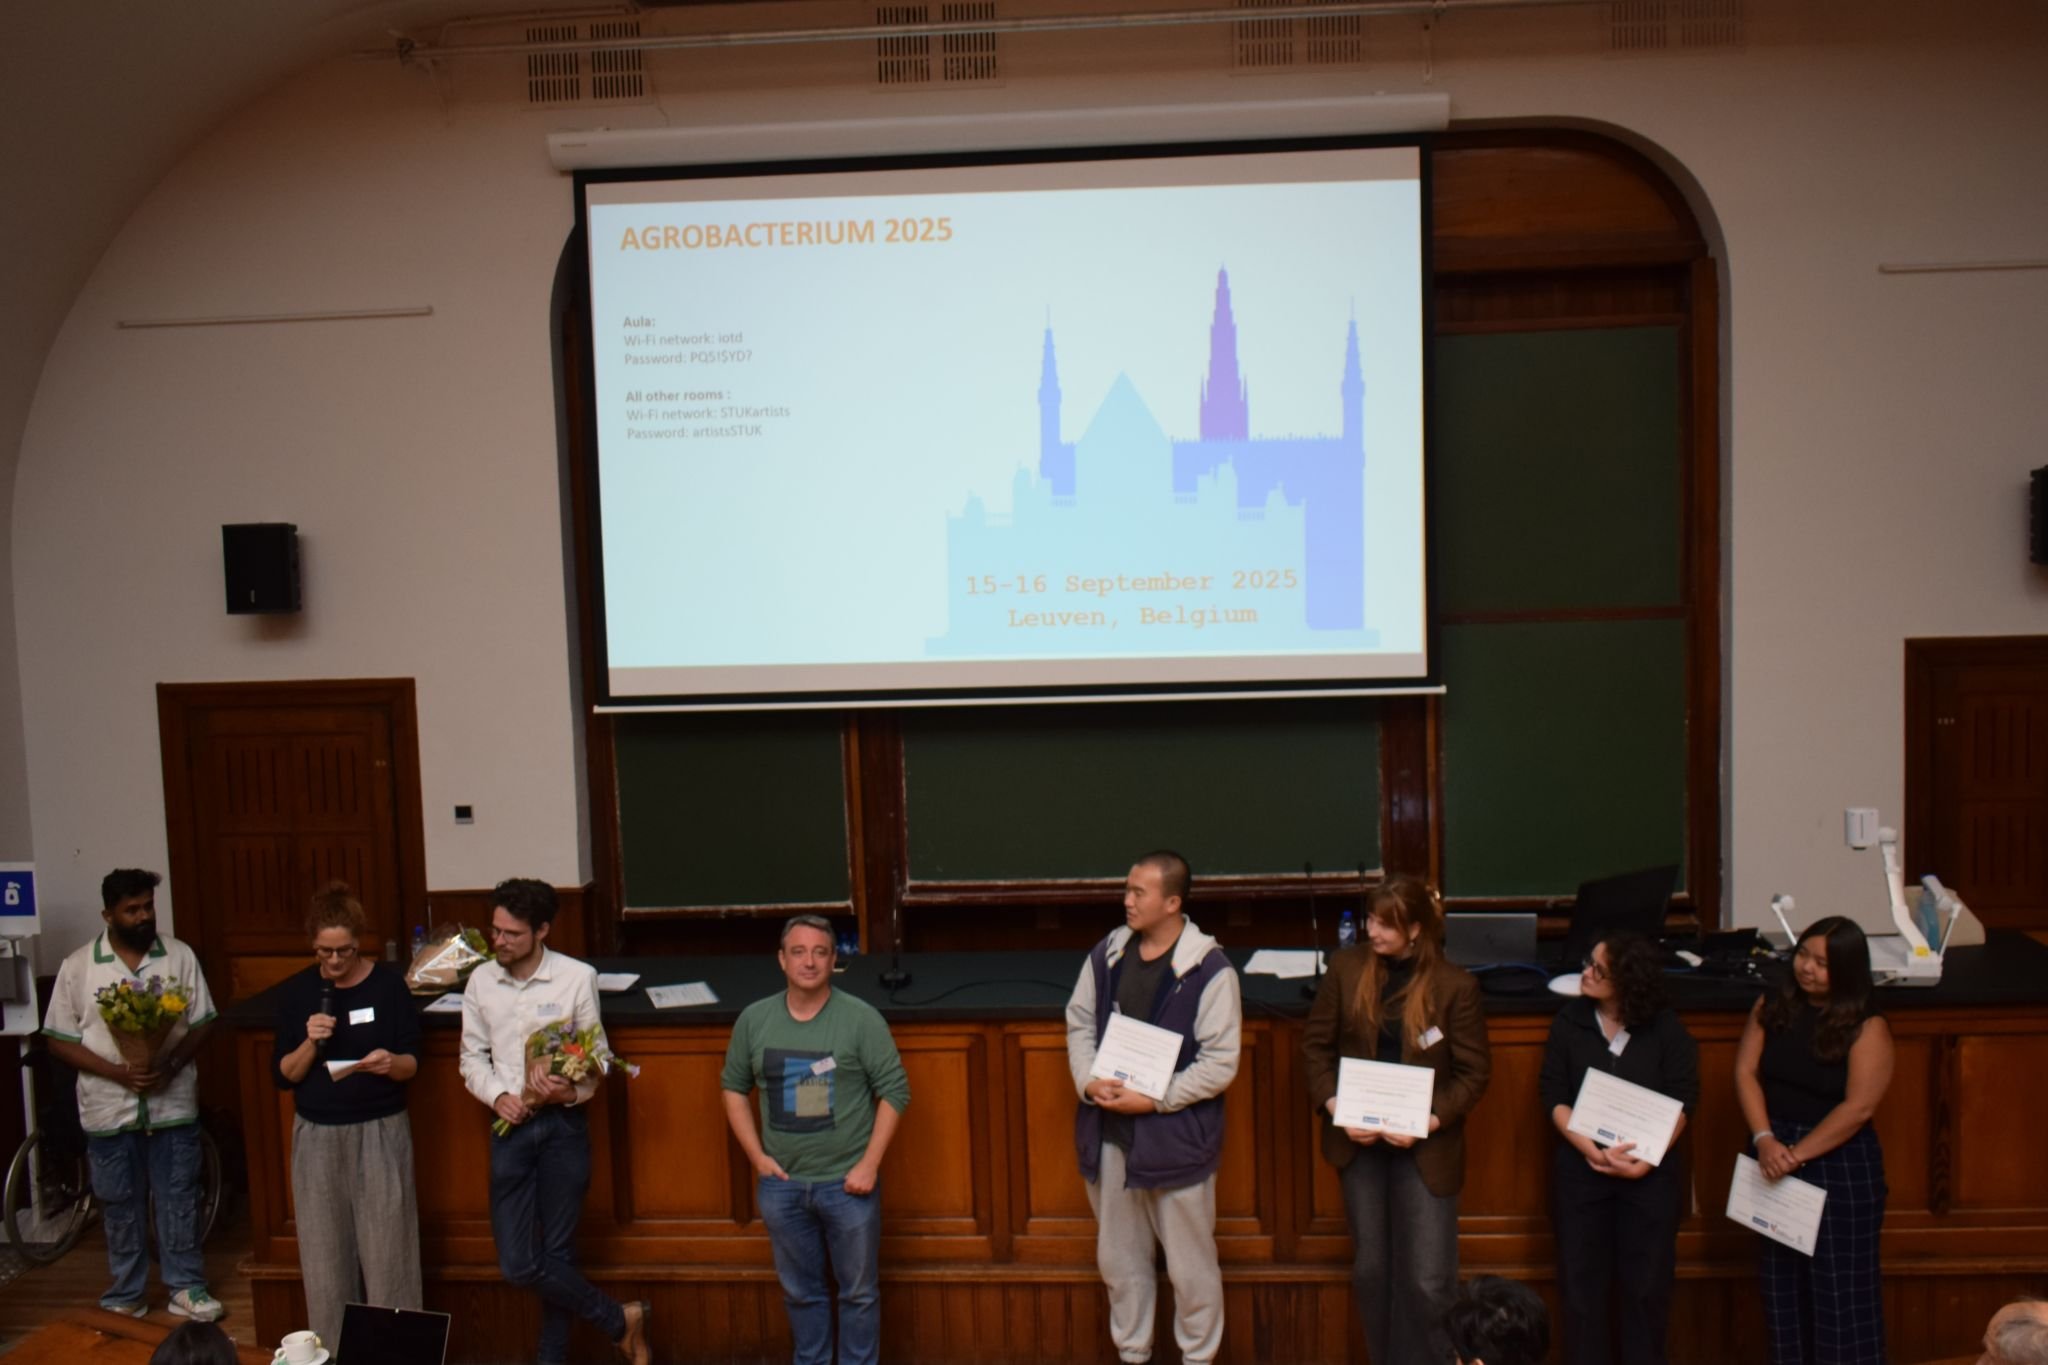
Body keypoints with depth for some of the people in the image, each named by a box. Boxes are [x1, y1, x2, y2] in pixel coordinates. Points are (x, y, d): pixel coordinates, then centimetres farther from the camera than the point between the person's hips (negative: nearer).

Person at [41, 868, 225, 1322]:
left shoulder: (180, 956, -3)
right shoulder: (78, 966, -5)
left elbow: (201, 1022, 0)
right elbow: (58, 1039, -3)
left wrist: (172, 1065, -18)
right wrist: (117, 1072, -16)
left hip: (173, 1104, 0)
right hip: (110, 1108, 0)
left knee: (179, 1200, 9)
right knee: (121, 1207, 12)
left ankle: (186, 1288, 21)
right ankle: (127, 1295, 27)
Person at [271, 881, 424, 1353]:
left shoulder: (388, 984, -6)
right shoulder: (295, 991, 1)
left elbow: (412, 1063, -3)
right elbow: (282, 1076, 1)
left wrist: (390, 1063, -25)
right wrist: (310, 1043, -17)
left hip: (380, 1133, -2)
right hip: (317, 1137, 2)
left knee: (386, 1254, 0)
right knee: (325, 1257, 7)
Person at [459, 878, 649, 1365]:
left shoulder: (578, 977, -7)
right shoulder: (481, 981, 3)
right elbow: (472, 1056, 11)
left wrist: (573, 1091, -20)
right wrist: (498, 1096, -8)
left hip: (563, 1126, -3)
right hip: (511, 1128, 3)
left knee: (557, 1255, 2)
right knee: (517, 1264, -1)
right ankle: (620, 1320, 16)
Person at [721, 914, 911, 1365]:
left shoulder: (861, 1018, -9)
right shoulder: (754, 1019, 1)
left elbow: (894, 1091, -7)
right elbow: (733, 1087, 10)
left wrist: (870, 1164, -12)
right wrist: (757, 1156, 1)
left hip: (848, 1182, -3)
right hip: (781, 1183, 3)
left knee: (859, 1290, 8)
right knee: (800, 1290, 16)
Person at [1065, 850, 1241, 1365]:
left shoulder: (1210, 971, -16)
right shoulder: (1107, 955, 2)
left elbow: (1220, 1064, -15)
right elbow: (1079, 1023, 11)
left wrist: (1153, 1100, -19)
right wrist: (1088, 1082, -7)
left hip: (1176, 1136, -5)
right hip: (1109, 1134, 5)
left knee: (1190, 1263, 9)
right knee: (1119, 1256, 19)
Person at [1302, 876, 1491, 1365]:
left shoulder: (1456, 985, -12)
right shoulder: (1346, 967, -5)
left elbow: (1474, 1072, -7)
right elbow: (1316, 1044, 2)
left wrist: (1430, 1121, -18)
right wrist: (1334, 1107, -11)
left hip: (1426, 1146, -3)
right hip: (1359, 1138, 3)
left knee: (1428, 1280, -1)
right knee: (1370, 1269, 14)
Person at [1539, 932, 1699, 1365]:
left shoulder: (1666, 1027, -6)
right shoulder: (1569, 1021, -3)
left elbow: (1682, 1102, -6)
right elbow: (1554, 1095, -4)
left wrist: (1646, 1160, -17)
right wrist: (1589, 1149, -18)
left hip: (1651, 1172, -1)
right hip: (1581, 1168, 1)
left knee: (1647, 1284, 8)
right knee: (1582, 1281, 6)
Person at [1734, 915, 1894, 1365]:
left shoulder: (1867, 1028, -12)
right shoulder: (1773, 1006, 2)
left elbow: (1857, 1108, -18)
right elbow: (1745, 1072, -2)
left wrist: (1798, 1154, -19)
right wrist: (1765, 1141, -15)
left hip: (1839, 1163, -5)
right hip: (1775, 1157, 5)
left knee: (1840, 1285, 2)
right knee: (1782, 1278, 14)